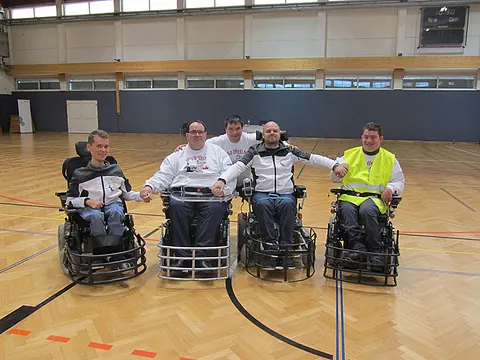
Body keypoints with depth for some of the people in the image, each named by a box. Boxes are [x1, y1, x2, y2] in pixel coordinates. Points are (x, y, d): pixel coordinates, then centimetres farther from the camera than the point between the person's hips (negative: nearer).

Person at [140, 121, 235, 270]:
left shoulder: (218, 152, 20)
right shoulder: (178, 155, 23)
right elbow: (163, 175, 13)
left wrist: (223, 187, -14)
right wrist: (149, 186, -8)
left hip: (210, 195, -1)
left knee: (216, 208, -34)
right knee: (176, 206, -32)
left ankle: (201, 256, -31)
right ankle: (182, 256, -25)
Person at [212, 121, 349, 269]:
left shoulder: (289, 151, 14)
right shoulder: (254, 152, 10)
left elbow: (313, 158, 6)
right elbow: (238, 166, -3)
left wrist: (335, 165, -7)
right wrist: (222, 180, -21)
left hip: (286, 194, 1)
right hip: (262, 194, 0)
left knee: (288, 204, -33)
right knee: (262, 204, -34)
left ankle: (285, 249, -28)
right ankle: (270, 249, -31)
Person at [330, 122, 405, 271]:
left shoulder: (390, 159, 16)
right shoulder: (349, 154, 17)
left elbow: (399, 181, 17)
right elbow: (334, 179, 17)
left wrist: (391, 188, -6)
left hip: (376, 198, -1)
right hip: (350, 196, 2)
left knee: (367, 210, -36)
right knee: (347, 210, -34)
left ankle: (376, 253, -30)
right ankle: (358, 247, -39)